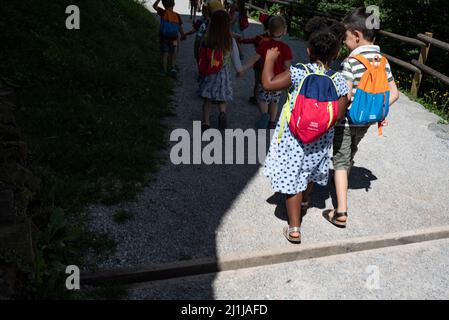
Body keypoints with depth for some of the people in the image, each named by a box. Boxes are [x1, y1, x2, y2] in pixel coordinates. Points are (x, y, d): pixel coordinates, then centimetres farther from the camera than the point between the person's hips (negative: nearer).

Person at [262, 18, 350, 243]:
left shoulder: (298, 73, -18)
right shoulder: (339, 82, -10)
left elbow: (268, 83, -16)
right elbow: (339, 116, -6)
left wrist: (270, 60, -2)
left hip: (293, 138, -4)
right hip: (320, 141, 4)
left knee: (292, 179, 6)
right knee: (310, 173, 29)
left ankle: (294, 228, 9)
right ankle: (304, 202, 58)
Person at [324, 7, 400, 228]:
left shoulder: (351, 61, -20)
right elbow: (394, 93, 2)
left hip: (346, 120, -6)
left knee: (340, 160, 1)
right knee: (350, 154, 28)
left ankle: (341, 213, -4)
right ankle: (342, 181, 54)